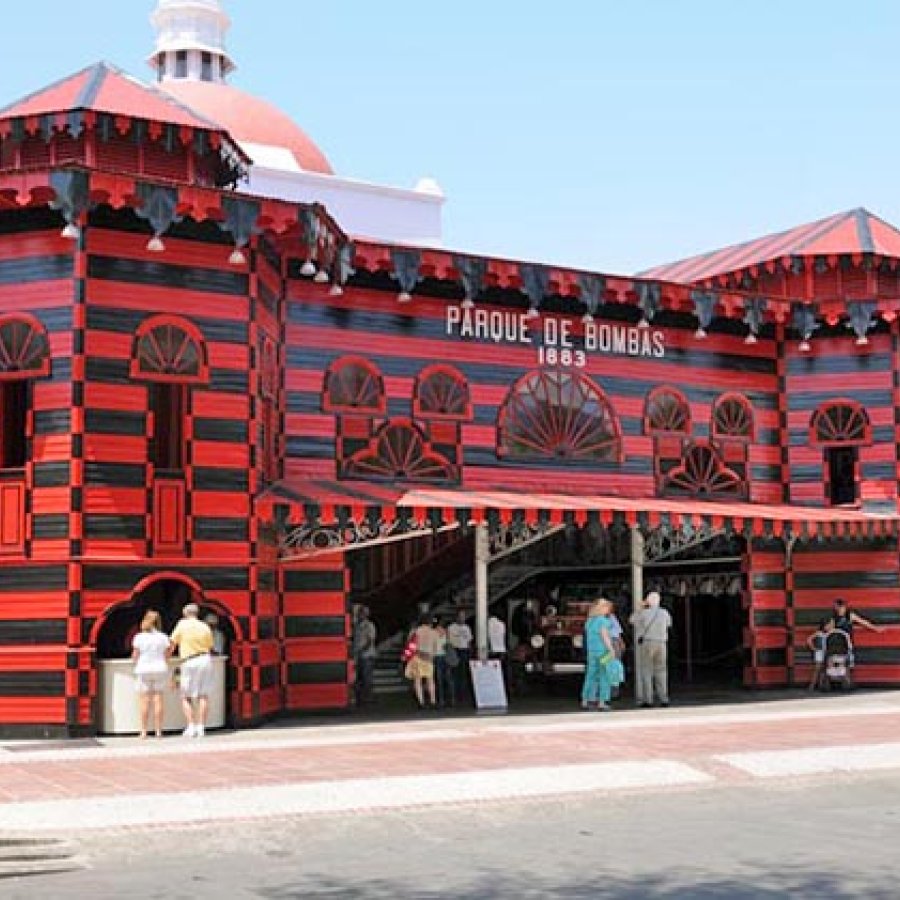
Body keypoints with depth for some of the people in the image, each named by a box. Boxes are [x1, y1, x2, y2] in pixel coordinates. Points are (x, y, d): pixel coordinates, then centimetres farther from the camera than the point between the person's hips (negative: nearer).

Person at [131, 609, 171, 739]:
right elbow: (167, 656, 2)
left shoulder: (139, 637, -5)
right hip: (160, 669, 2)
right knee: (158, 699, 4)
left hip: (143, 670, -2)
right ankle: (158, 730, 3)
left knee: (144, 700, -1)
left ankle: (144, 731, -3)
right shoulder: (163, 637, 0)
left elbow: (135, 656, -3)